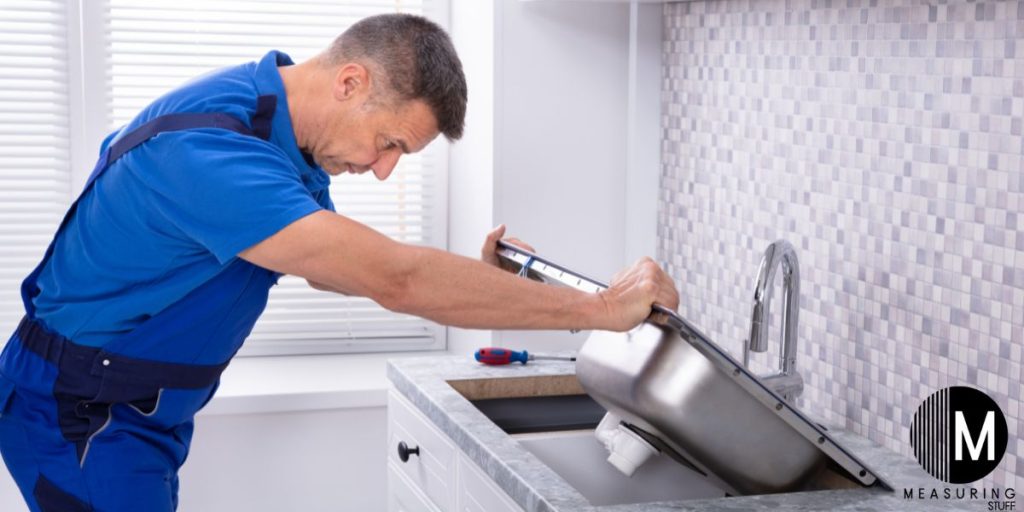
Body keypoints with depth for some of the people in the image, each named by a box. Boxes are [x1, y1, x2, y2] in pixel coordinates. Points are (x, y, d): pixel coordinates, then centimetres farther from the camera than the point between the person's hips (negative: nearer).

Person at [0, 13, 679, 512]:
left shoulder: (280, 125, -1)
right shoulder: (211, 151, -32)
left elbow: (341, 267, 11)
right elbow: (396, 280, -37)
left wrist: (473, 277, -4)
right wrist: (600, 308, -32)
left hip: (147, 413, 9)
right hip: (80, 417, -9)